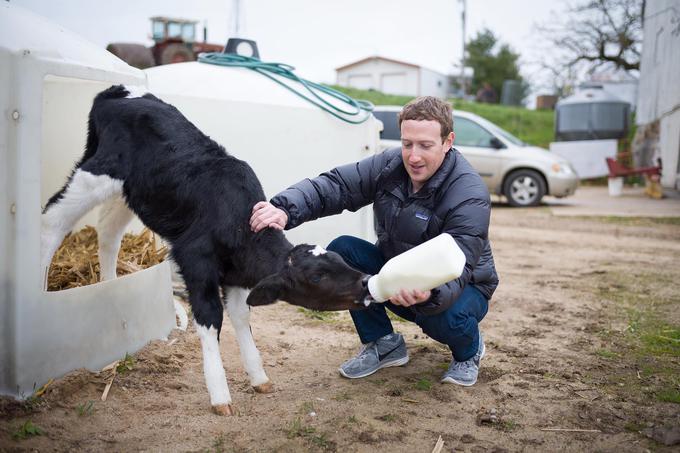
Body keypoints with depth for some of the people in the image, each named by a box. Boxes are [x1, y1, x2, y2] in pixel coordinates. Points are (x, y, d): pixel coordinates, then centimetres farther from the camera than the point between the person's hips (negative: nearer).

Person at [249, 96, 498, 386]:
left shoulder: (470, 197, -28)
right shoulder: (390, 166, -13)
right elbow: (333, 185, -22)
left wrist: (428, 293, -60)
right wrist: (285, 209, -42)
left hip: (459, 287, -4)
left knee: (446, 316, -39)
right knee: (341, 250, -18)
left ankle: (469, 351, 2)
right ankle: (384, 344, 0)